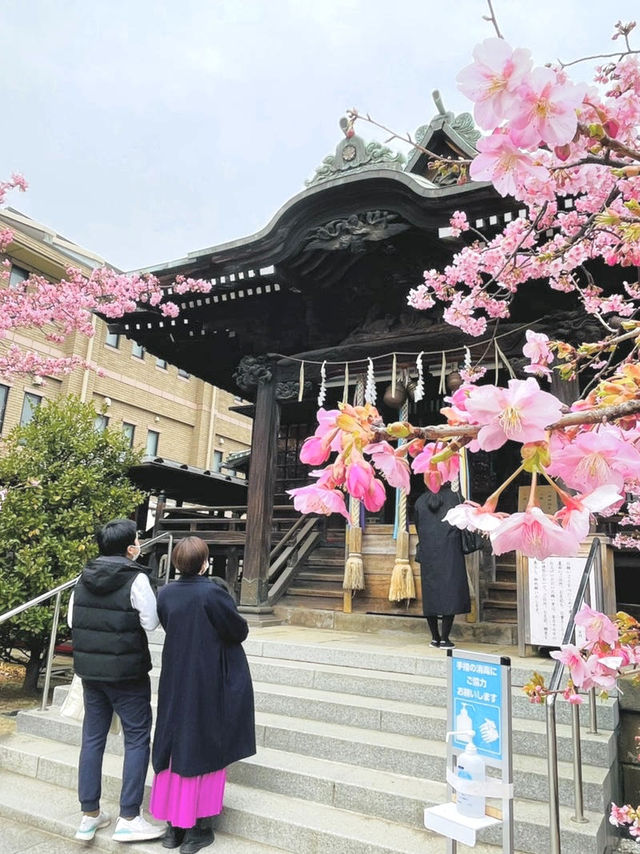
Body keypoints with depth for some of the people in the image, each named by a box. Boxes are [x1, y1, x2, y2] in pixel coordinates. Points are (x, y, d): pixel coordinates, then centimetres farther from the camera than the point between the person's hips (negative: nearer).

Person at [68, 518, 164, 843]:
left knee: (92, 738, 16)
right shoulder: (136, 578, -17)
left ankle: (89, 815, 25)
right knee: (137, 739, 6)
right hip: (127, 672, -6)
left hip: (90, 670, 6)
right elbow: (151, 623, -15)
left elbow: (72, 620, 8)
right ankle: (129, 819, 10)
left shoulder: (84, 577, 2)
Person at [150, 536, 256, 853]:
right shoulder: (212, 593, -22)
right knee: (204, 752, 9)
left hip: (175, 682, 5)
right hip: (209, 685, -5)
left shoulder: (165, 594, -5)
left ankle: (173, 827, 26)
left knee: (176, 748, 16)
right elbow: (239, 631, -13)